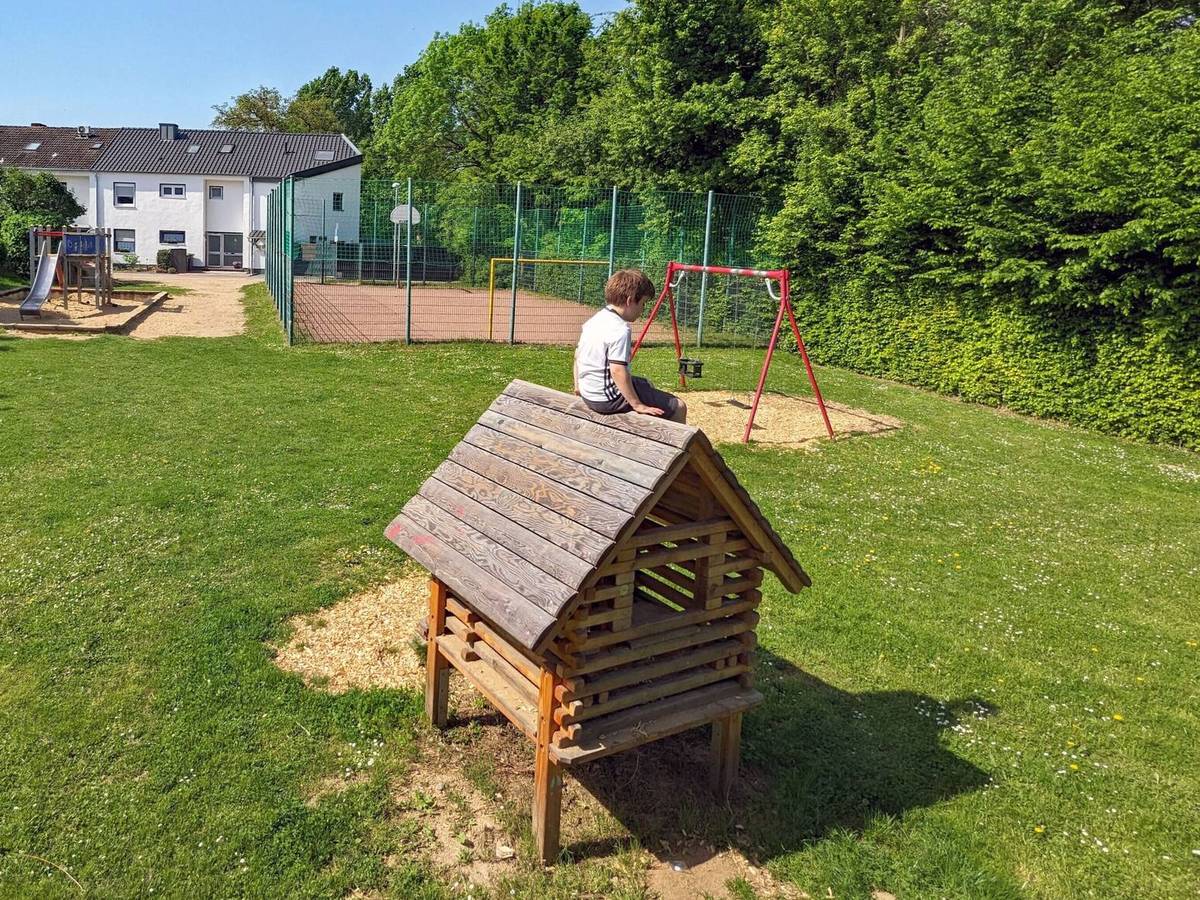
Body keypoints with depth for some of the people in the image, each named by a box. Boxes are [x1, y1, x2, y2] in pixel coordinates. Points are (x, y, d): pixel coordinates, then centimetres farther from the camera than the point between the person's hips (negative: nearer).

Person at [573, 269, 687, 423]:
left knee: (647, 384, 34)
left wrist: (578, 386, 28)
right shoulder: (620, 329, -22)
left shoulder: (593, 320, 7)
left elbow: (578, 355, 17)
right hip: (610, 400, -10)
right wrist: (637, 405, -26)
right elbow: (617, 370, -30)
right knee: (678, 407, -4)